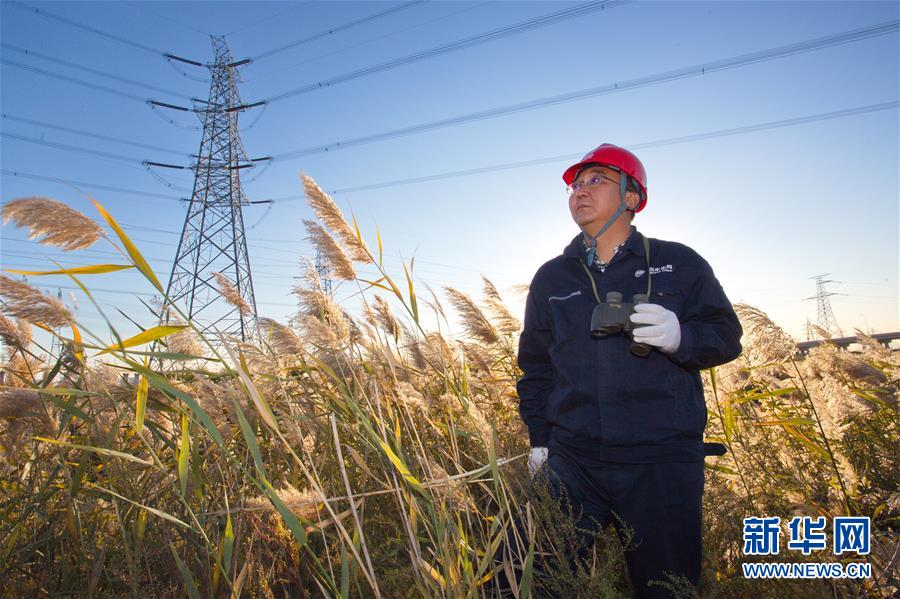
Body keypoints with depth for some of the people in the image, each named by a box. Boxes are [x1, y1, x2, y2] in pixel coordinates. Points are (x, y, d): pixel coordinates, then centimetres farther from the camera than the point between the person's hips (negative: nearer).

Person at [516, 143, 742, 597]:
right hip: (572, 461, 2)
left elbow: (726, 335, 6)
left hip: (664, 462, -1)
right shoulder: (551, 278, 11)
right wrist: (539, 439, 11)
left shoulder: (679, 264, 5)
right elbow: (535, 366, 16)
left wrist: (680, 337, -16)